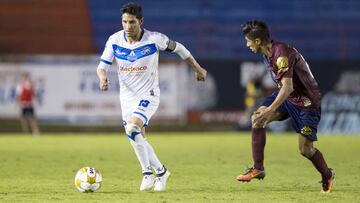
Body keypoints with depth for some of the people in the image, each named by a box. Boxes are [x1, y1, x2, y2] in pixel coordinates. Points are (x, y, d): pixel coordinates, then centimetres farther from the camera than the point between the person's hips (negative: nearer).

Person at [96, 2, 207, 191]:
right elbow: (102, 65, -3)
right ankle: (160, 171, 26)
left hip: (148, 94, -5)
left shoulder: (154, 39, -17)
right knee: (138, 139, 6)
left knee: (133, 128, -27)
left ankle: (148, 172, -12)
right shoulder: (115, 40, -9)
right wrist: (103, 78, -27)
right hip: (127, 96, 5)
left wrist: (197, 68, 10)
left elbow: (178, 48, 0)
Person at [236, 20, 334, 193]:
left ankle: (327, 176, 21)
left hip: (306, 101, -9)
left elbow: (287, 87, -36)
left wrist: (271, 110, -43)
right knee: (257, 118, -11)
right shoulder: (268, 53, 1)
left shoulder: (281, 54, -28)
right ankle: (258, 169, -8)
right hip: (288, 96, 9)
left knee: (305, 149, -7)